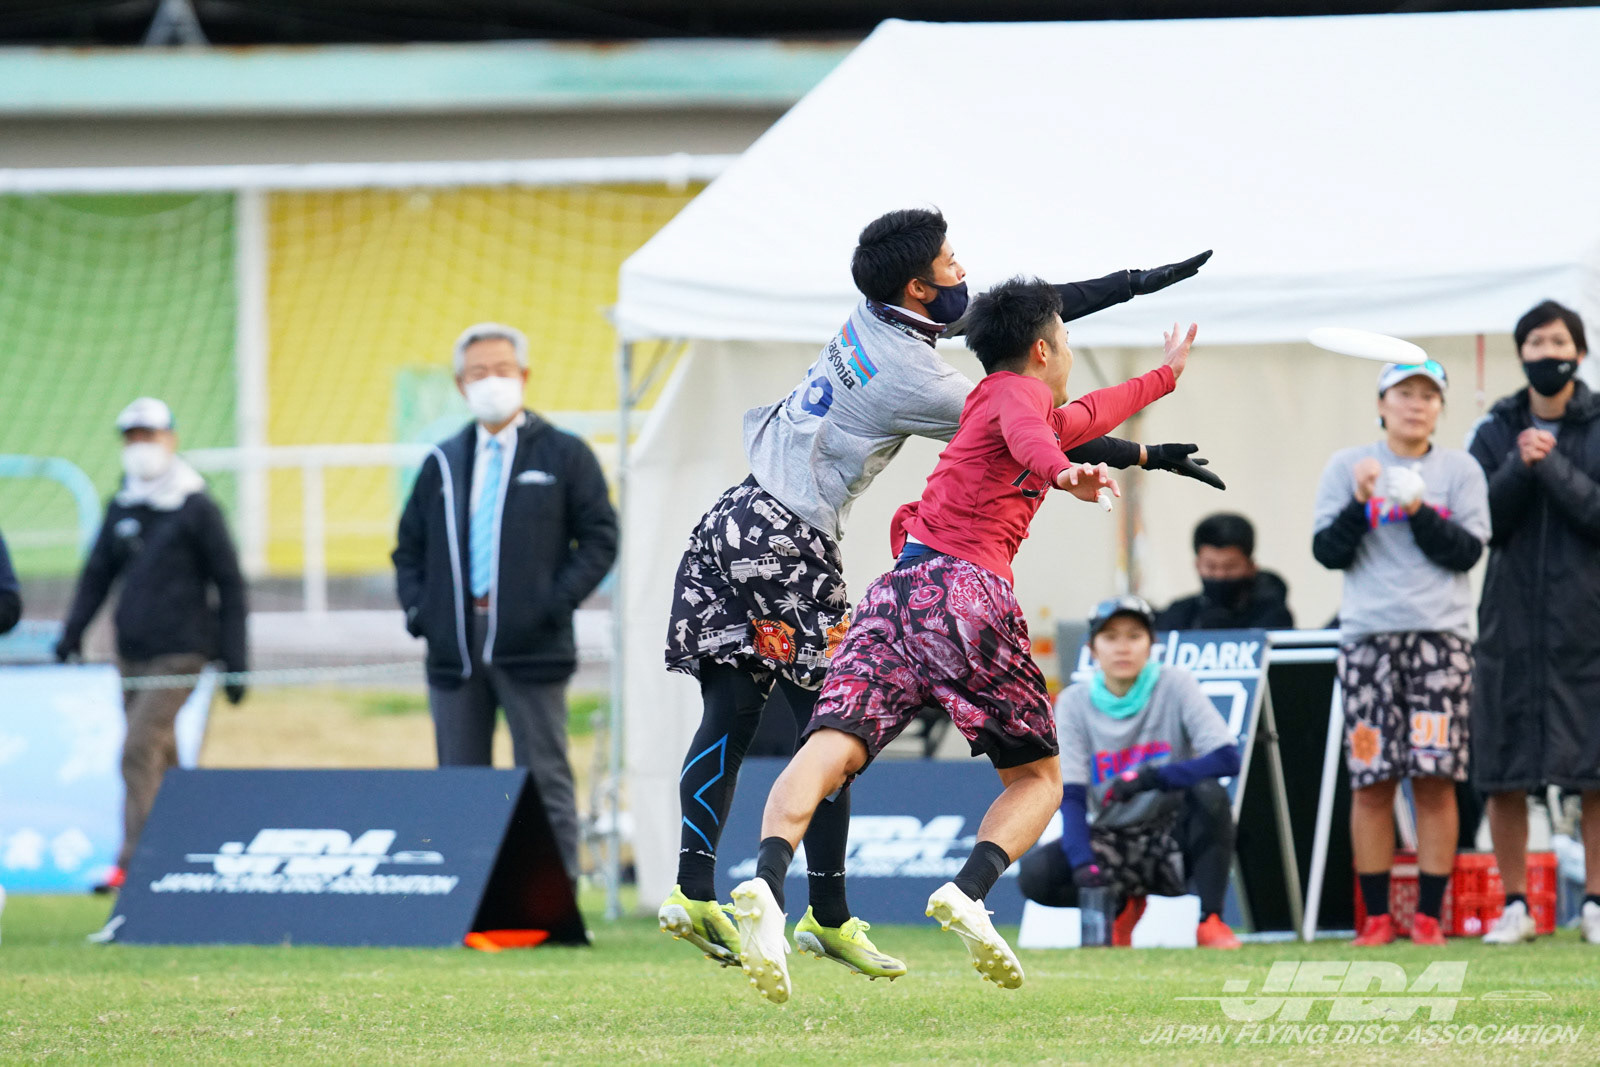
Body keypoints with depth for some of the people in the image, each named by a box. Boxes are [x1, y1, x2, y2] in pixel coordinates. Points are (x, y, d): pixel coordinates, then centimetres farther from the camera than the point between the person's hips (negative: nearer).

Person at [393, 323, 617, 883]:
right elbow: (409, 545, 21)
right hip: (455, 648, 4)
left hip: (530, 648, -4)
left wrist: (554, 605, -10)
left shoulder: (564, 455, 4)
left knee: (545, 784, -3)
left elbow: (599, 540, 1)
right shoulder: (443, 462, 15)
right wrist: (417, 607, 4)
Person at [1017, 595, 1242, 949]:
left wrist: (1150, 778, -31)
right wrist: (1084, 866, -25)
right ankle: (1123, 905, 3)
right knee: (1034, 873, -25)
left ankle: (1210, 921, -21)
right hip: (1111, 844, 2)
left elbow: (1227, 758, -19)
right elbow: (1070, 796, -8)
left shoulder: (1174, 686, -7)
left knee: (1208, 792, -33)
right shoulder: (1075, 703, -1)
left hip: (1173, 838, -2)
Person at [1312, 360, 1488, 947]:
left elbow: (1467, 551, 0)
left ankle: (1429, 915, -2)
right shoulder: (1348, 467, 10)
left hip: (1441, 634, 0)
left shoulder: (1460, 470, 10)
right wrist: (1360, 504, -11)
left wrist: (1419, 513, -12)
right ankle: (1376, 915, 2)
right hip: (1368, 634, 0)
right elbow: (1327, 551, 4)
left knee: (1436, 779, -6)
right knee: (1370, 781, -4)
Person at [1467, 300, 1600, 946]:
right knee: (1503, 775, 1)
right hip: (1512, 620, 2)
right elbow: (1480, 523, 1)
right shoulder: (1495, 432, 9)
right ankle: (1515, 905, 8)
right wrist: (1520, 467, -12)